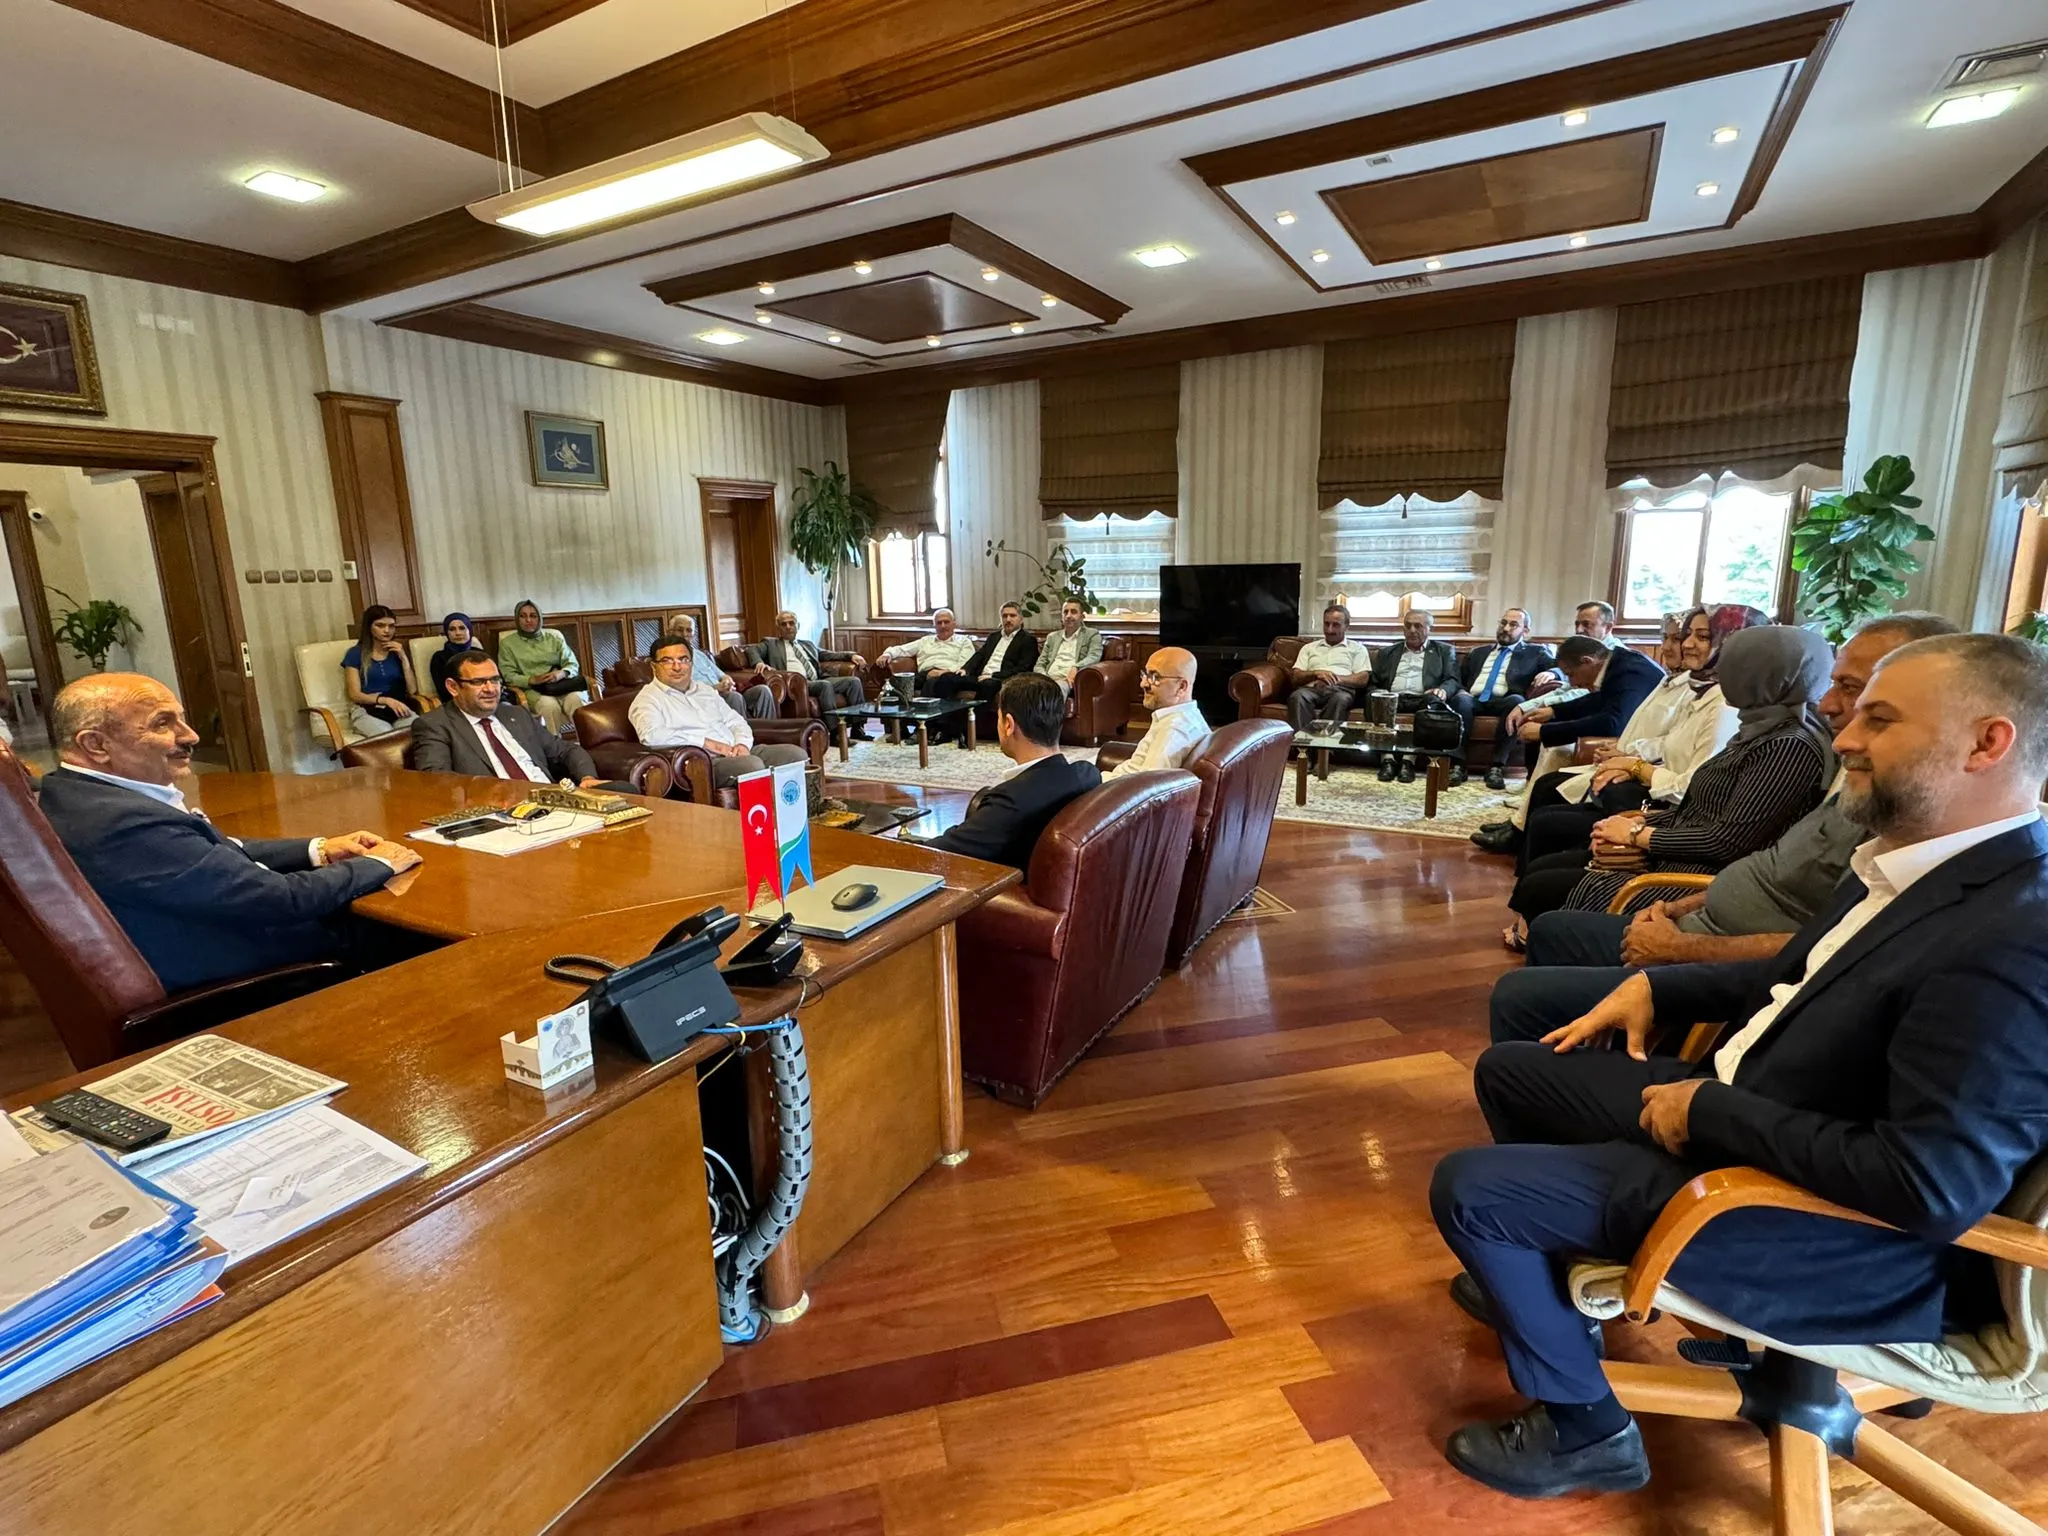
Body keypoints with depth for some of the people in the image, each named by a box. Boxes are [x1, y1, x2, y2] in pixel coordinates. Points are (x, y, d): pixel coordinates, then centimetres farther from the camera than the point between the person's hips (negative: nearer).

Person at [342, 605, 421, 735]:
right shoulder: (355, 654, 8)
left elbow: (412, 691, 7)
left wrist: (404, 658, -1)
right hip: (366, 711, -2)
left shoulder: (398, 652, 18)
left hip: (398, 710, 2)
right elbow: (355, 695, -1)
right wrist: (386, 700, -18)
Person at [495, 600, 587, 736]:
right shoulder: (507, 643, 12)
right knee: (549, 705, -37)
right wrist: (532, 680, -15)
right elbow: (509, 675, 4)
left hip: (562, 685, 1)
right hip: (533, 690, -1)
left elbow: (573, 664, 10)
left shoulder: (554, 636, 16)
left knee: (576, 699, -35)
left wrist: (561, 673, -13)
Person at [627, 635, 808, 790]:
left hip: (737, 753, 8)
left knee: (795, 754, -13)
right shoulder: (648, 699, 3)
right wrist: (705, 742, -15)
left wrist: (742, 743, 0)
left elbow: (735, 721, 25)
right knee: (751, 765, -36)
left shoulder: (705, 690, 26)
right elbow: (650, 736, -17)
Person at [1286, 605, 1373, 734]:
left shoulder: (1357, 648, 22)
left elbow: (1363, 679, 7)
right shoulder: (1309, 648, 28)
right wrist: (1316, 673, -6)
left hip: (1340, 689, -1)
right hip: (1312, 688, 1)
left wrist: (1335, 679, -8)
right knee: (1297, 696, -36)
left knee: (1340, 699, -39)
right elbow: (1295, 678, 15)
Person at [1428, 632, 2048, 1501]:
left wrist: (1711, 1111, -22)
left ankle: (1583, 1428, 12)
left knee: (1468, 1189, -13)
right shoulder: (1915, 861, 1)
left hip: (1815, 1218, -9)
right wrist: (1658, 986, 7)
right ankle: (1545, 1278, 37)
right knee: (1509, 1070, 17)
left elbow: (1932, 1185, -32)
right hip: (1735, 1112, 9)